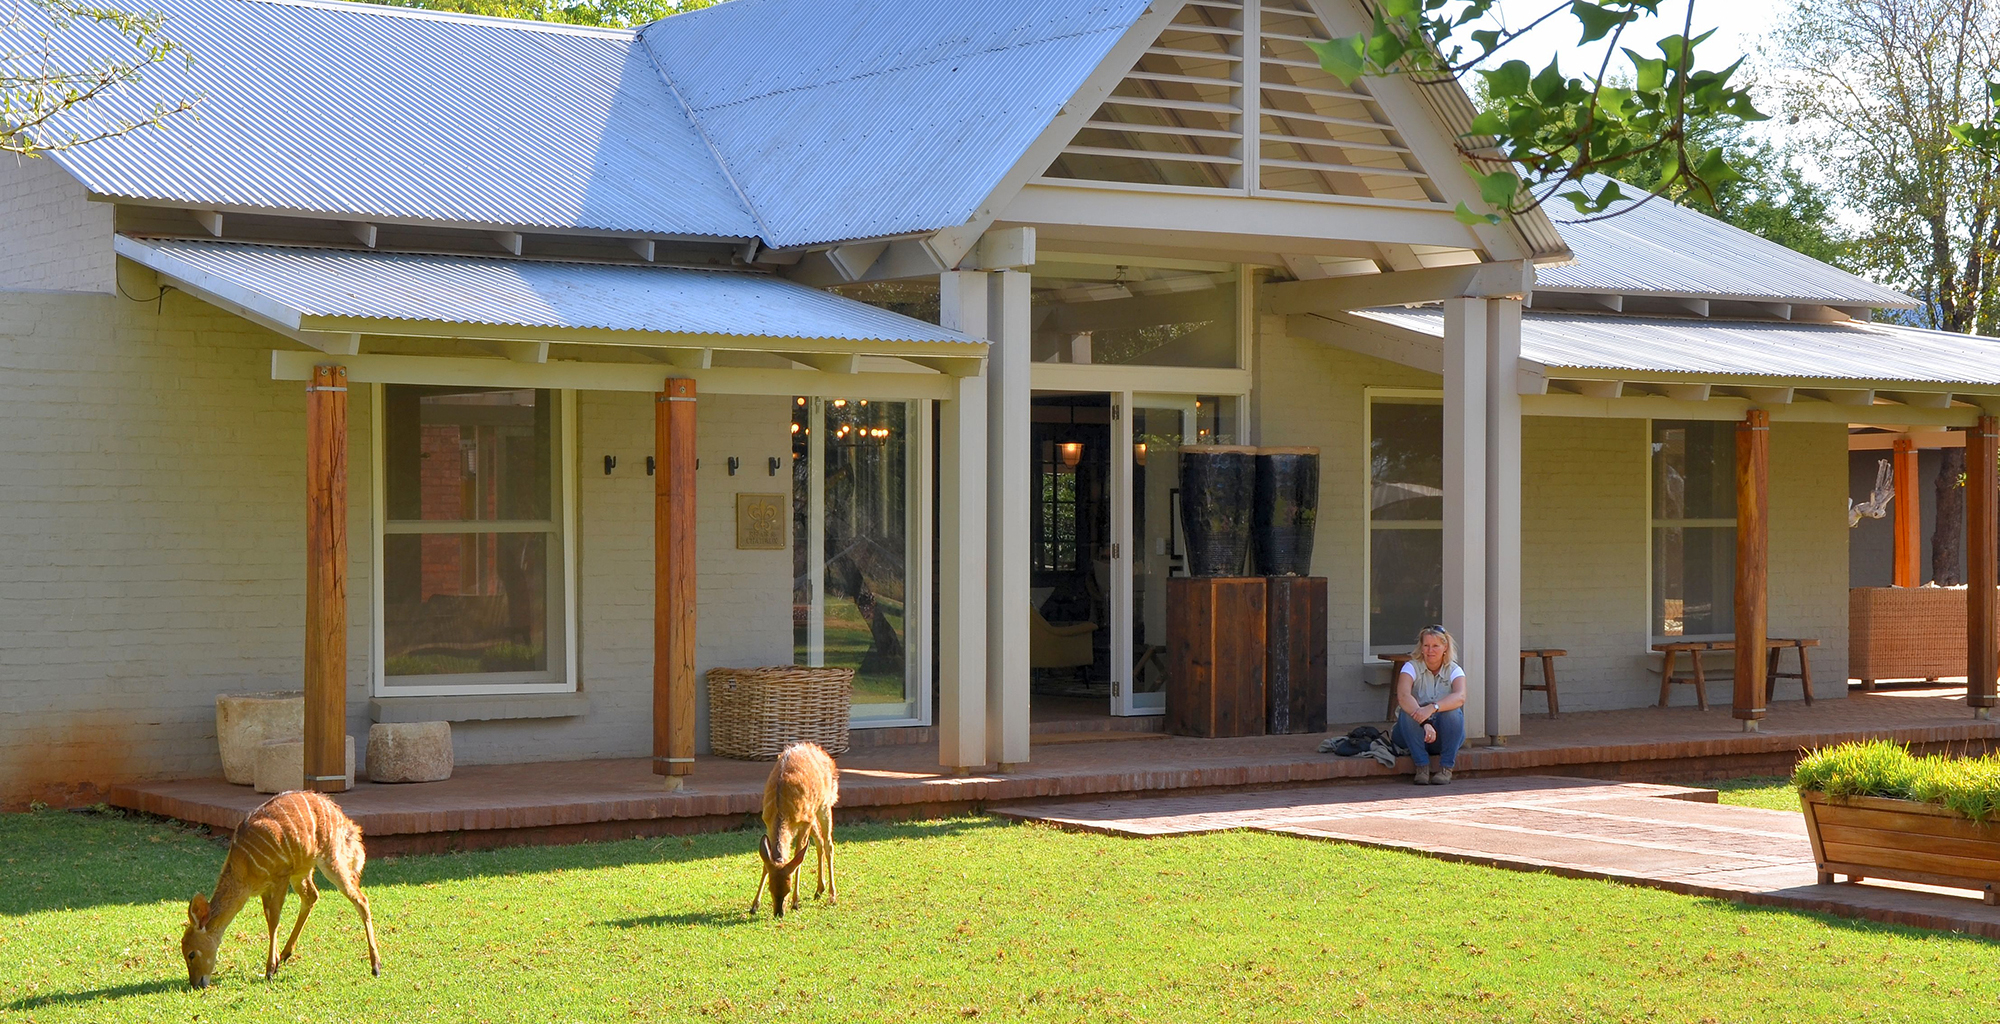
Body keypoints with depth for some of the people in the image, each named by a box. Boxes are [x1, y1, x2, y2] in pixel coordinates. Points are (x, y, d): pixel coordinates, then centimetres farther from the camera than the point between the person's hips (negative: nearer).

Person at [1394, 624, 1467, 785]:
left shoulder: (1454, 670, -4)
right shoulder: (1412, 667, -7)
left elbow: (1460, 697, -26)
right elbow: (1403, 696, -28)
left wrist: (1432, 708, -45)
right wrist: (1425, 723, -44)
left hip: (1446, 736, 1)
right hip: (1416, 733, -1)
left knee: (1453, 712, -29)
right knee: (1407, 712, -30)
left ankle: (1446, 767, -20)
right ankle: (1422, 766, -26)